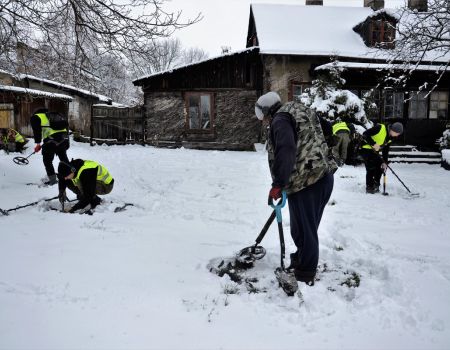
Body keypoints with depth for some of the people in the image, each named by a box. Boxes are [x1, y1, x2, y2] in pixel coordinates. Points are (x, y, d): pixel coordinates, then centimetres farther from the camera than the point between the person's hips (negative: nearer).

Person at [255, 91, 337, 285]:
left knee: (304, 229, 1)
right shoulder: (301, 111, 22)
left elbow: (285, 152, -24)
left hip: (305, 182, -10)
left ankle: (305, 276, 12)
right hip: (325, 176, 10)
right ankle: (301, 259, 38)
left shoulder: (280, 119, -8)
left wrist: (278, 184, -22)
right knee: (309, 226, 22)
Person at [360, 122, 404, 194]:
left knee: (381, 166, 7)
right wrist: (373, 144, -29)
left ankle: (375, 186, 19)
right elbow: (365, 134, -24)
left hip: (374, 151, 9)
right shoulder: (380, 128, -20)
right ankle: (369, 188, -4)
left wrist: (385, 162, 2)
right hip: (366, 148, -9)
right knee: (371, 168, -14)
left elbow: (385, 150, 10)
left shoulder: (390, 138, 6)